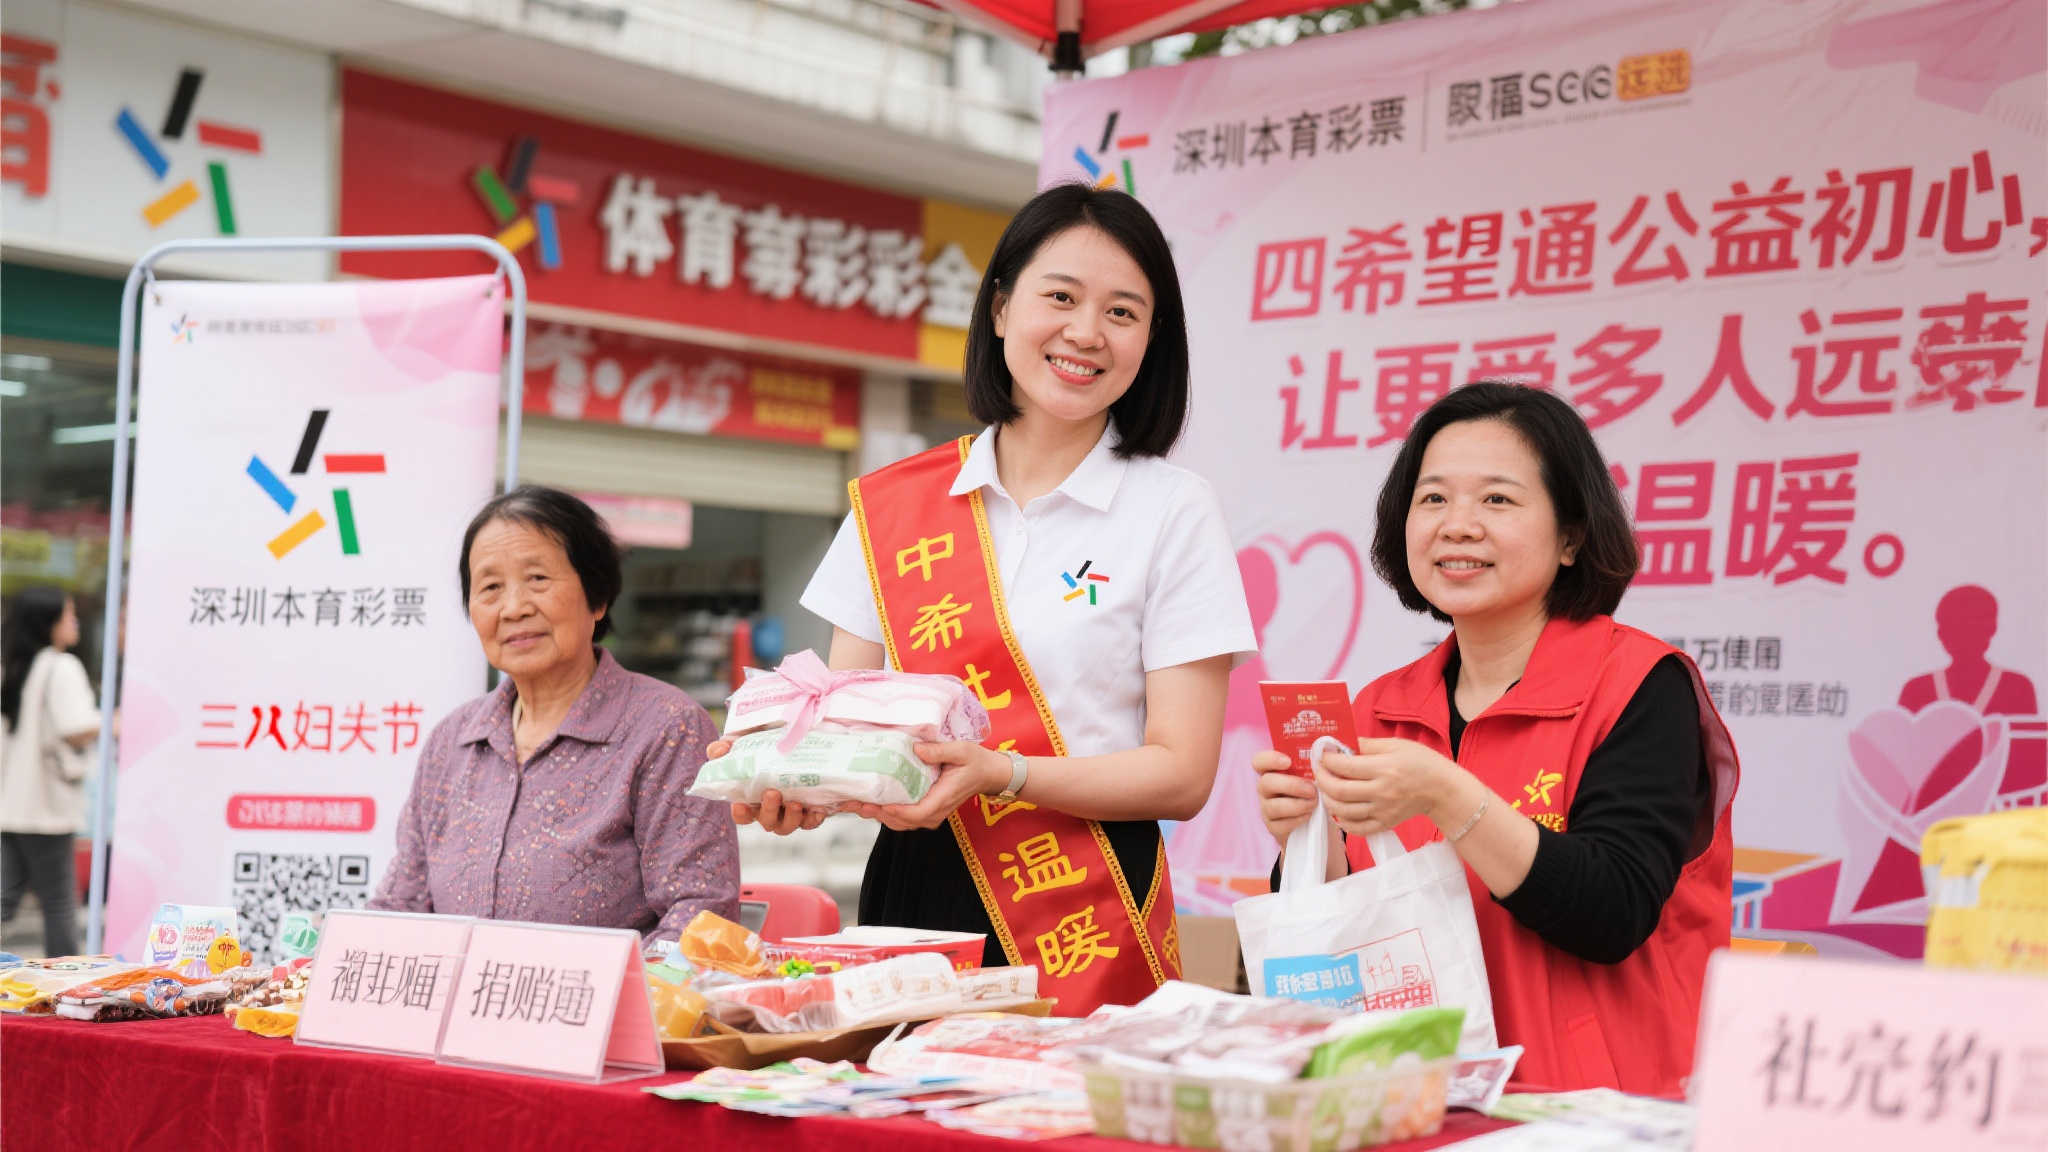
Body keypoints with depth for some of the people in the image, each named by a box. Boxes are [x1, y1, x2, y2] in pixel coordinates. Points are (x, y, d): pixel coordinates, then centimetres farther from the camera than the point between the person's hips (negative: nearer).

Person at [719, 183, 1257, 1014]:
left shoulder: (1174, 511, 0)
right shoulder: (891, 507, 9)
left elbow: (1181, 773, -5)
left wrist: (996, 773, -19)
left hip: (1084, 924, -2)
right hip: (912, 891, 3)